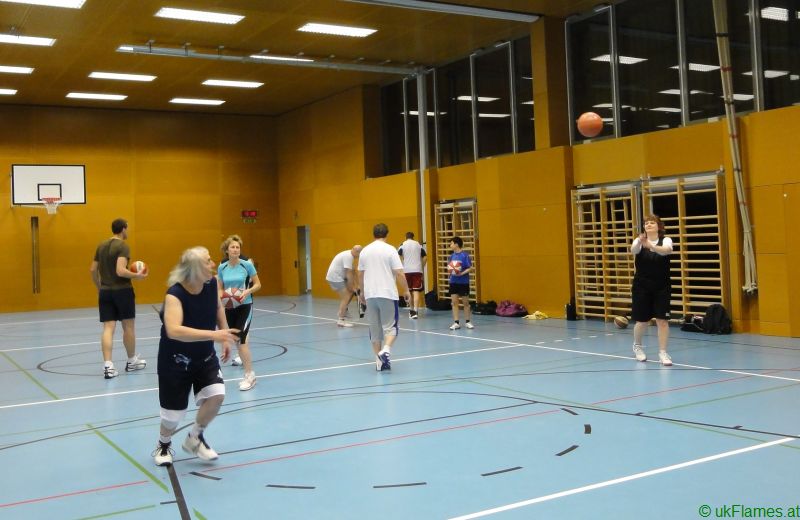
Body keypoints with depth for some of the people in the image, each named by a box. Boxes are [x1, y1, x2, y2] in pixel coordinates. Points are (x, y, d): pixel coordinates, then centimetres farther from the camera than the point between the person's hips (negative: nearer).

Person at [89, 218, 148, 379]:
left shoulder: (101, 246, 10)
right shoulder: (123, 246, -12)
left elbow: (93, 270, 14)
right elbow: (120, 271, -23)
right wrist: (137, 276, -9)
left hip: (105, 292, 6)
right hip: (122, 291, -5)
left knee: (108, 327, 0)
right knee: (128, 326, 10)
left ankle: (108, 365, -10)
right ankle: (132, 361, 23)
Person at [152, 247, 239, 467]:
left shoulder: (212, 284, -12)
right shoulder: (174, 295, -29)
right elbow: (174, 331, -46)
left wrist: (225, 339, 12)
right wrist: (213, 334, -51)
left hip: (205, 357, 5)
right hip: (175, 361, -4)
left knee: (216, 395, -15)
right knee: (173, 413, 4)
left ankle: (195, 439, 13)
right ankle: (163, 445, 39)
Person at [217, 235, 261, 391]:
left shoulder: (247, 265, -9)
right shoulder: (222, 268, 1)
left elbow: (257, 284, -1)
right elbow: (219, 289, 9)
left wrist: (247, 292, -19)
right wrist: (222, 297, -13)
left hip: (245, 306, -4)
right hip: (229, 307, 4)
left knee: (241, 338, -15)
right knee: (236, 338, 14)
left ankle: (250, 375, -10)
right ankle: (243, 357, 42)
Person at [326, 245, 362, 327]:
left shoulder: (349, 255, 11)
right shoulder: (348, 257, -21)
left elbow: (352, 272, 15)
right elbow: (349, 274, -22)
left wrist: (355, 285, 11)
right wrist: (353, 287, -14)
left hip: (338, 277, 10)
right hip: (335, 278, -10)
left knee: (351, 292, 15)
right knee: (346, 297, -10)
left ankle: (342, 311, 22)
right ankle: (341, 320, -9)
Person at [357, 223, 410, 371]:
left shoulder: (365, 251, 8)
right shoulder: (390, 250, -5)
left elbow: (360, 274, 15)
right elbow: (399, 273, -9)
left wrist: (362, 292, 28)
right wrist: (406, 291, 1)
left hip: (370, 295, 4)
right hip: (387, 294, -4)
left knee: (375, 329, 10)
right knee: (390, 326, 2)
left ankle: (379, 361, 13)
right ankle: (385, 350, -22)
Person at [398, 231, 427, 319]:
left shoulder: (403, 245, 4)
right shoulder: (419, 245, 10)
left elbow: (398, 257, -6)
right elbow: (425, 257, 7)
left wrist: (401, 267, 4)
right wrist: (422, 267, 17)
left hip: (407, 270, 0)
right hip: (417, 270, 0)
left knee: (409, 290, 14)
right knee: (416, 291, -5)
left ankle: (412, 310, 26)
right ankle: (415, 311, -18)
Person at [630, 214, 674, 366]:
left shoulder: (665, 240, -6)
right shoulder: (639, 241, -5)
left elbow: (667, 250, -31)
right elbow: (633, 250, -30)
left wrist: (651, 246, -51)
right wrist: (639, 242, -53)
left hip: (661, 288, 0)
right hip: (641, 287, 0)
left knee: (662, 320, -5)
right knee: (642, 321, 6)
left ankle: (662, 353, 4)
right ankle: (637, 346, 33)